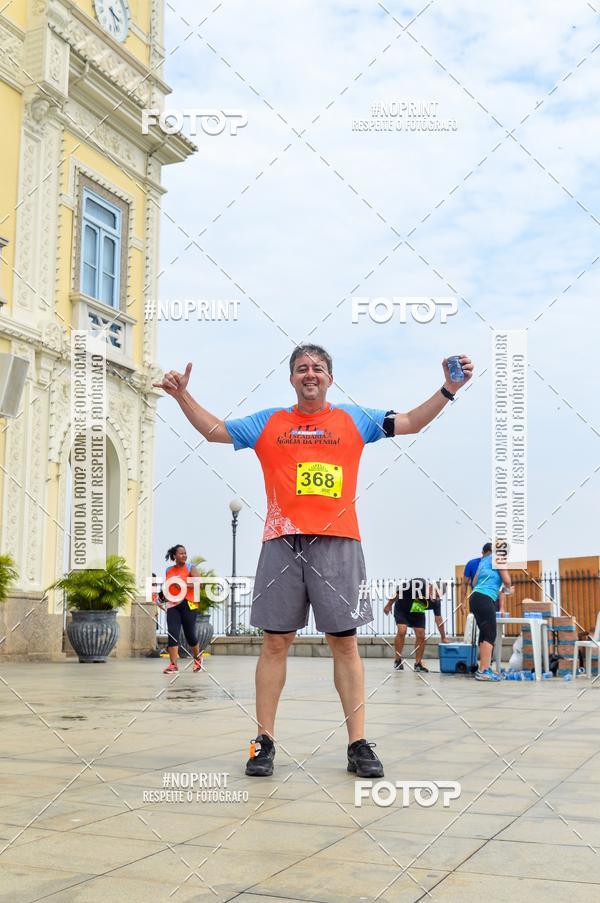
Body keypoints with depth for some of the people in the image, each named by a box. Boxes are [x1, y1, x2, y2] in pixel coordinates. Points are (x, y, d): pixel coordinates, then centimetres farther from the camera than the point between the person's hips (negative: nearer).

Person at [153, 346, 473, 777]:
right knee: (276, 642, 1)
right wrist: (183, 395, 13)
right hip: (282, 542, 1)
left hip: (338, 542, 0)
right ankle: (265, 741, 9)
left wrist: (448, 389, 2)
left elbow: (409, 423, 12)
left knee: (345, 642, -1)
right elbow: (214, 430, 22)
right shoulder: (267, 422, 16)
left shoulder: (354, 419, 14)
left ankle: (359, 744, 5)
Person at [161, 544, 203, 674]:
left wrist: (184, 584, -22)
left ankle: (198, 658, 29)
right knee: (172, 633, -10)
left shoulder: (190, 568, 0)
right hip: (172, 605, 3)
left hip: (188, 604, -3)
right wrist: (165, 595, 9)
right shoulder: (168, 570, 13)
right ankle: (173, 664, -10)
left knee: (190, 634, 3)